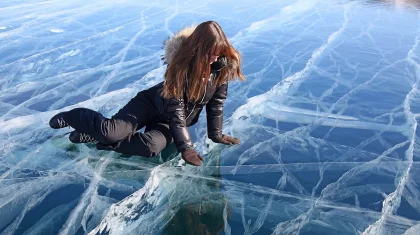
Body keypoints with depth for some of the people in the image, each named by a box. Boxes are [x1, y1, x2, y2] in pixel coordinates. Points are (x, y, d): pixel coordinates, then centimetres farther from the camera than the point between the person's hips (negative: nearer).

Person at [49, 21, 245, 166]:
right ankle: (73, 117, 9)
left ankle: (95, 138, -11)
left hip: (171, 122, 3)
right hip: (155, 104, -3)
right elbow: (175, 109, -26)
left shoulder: (224, 65, -14)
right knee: (111, 130, -25)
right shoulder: (183, 63, -25)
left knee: (152, 146, -29)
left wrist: (215, 134, -5)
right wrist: (185, 147, -31)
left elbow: (217, 101, -3)